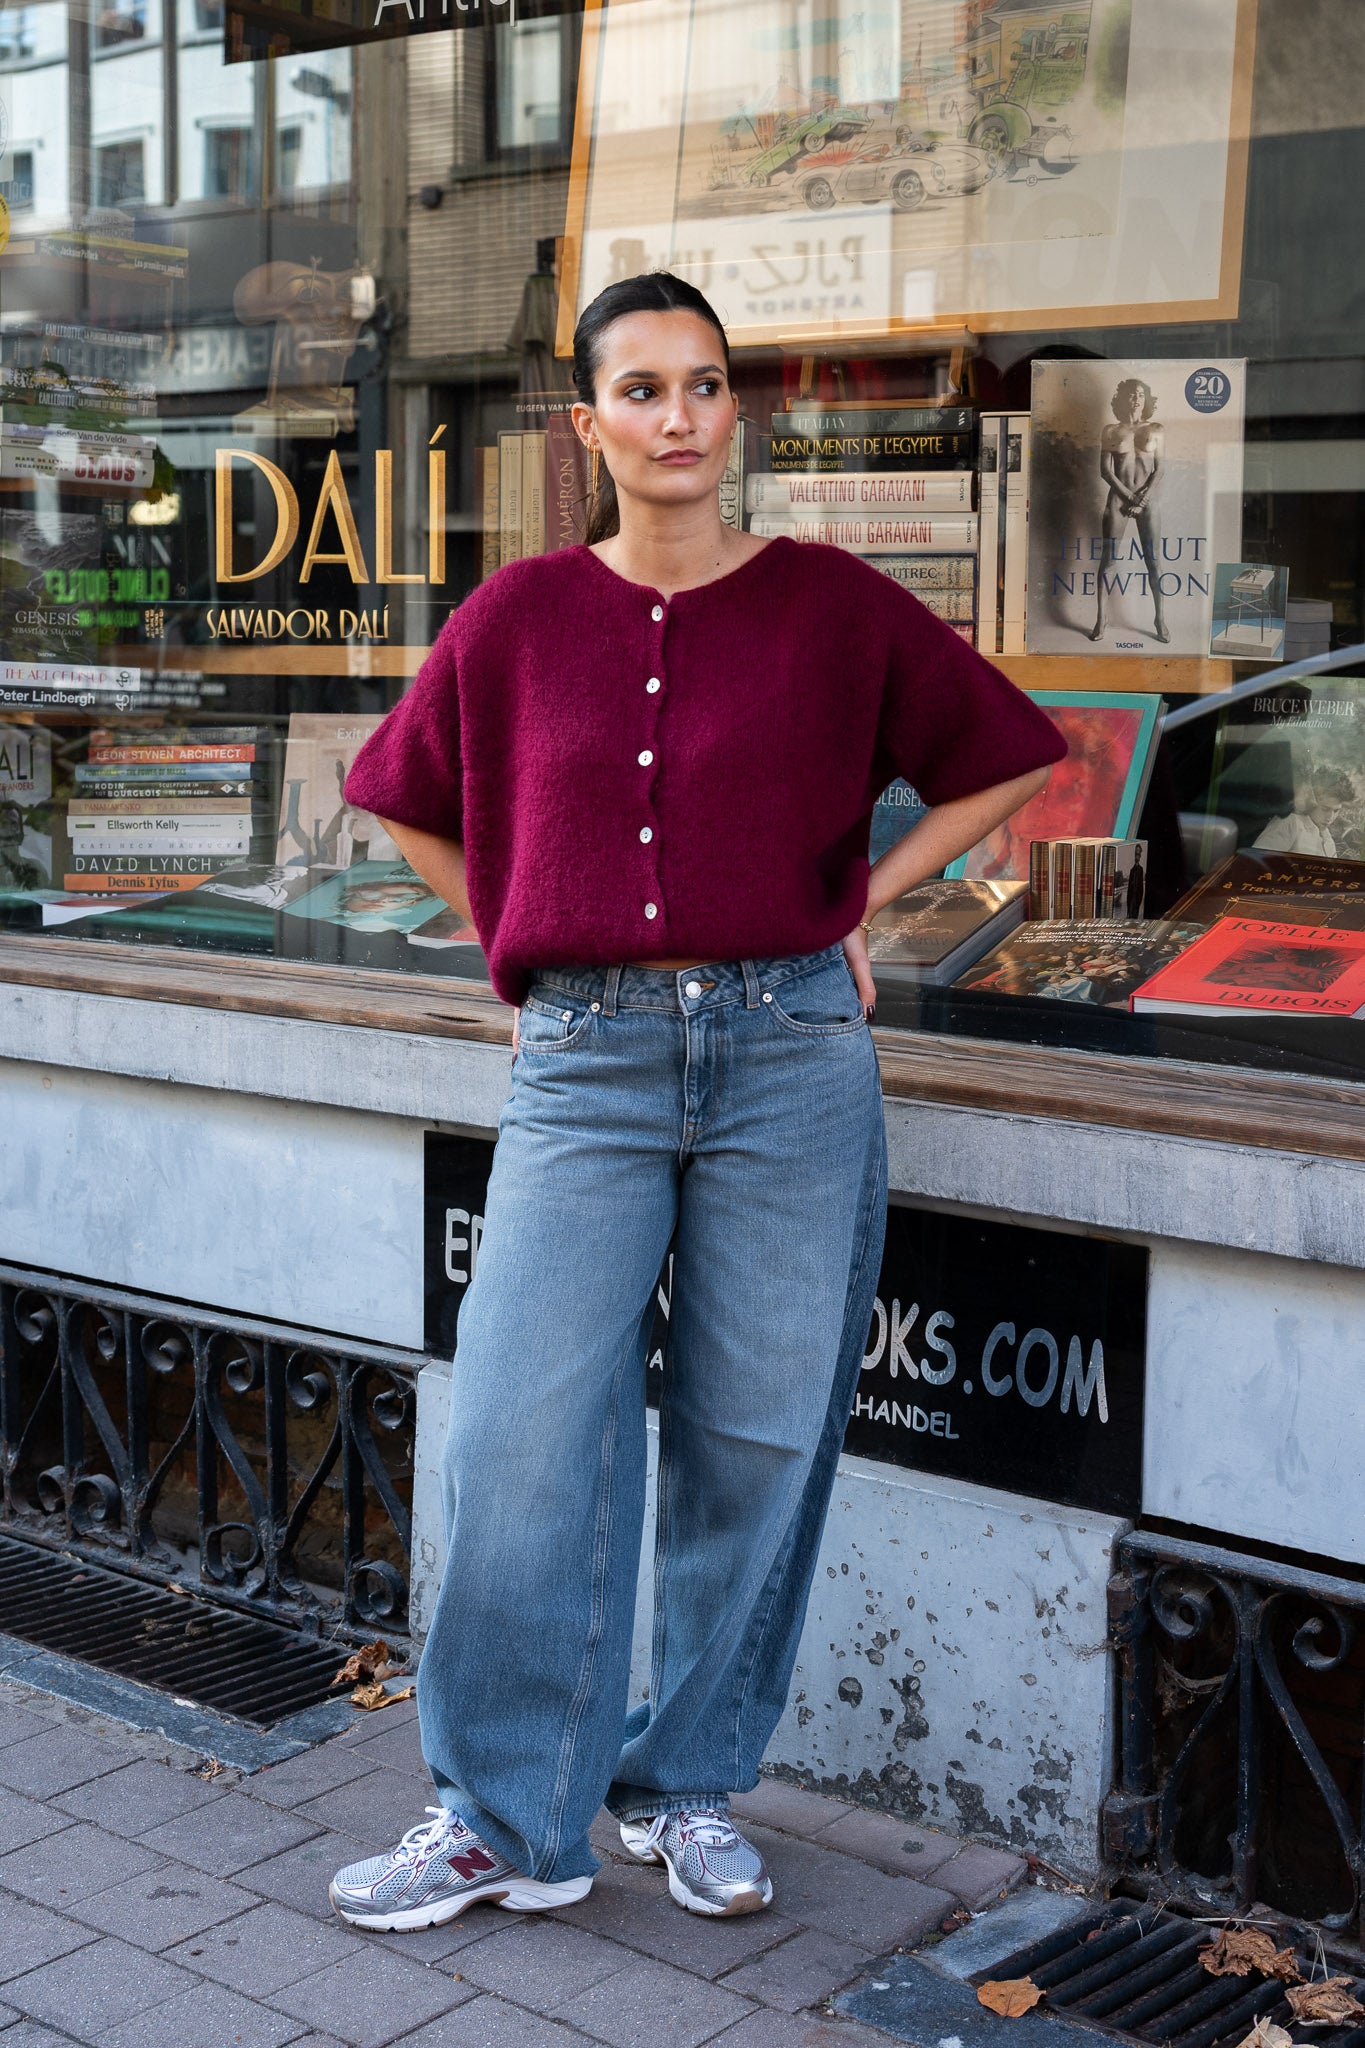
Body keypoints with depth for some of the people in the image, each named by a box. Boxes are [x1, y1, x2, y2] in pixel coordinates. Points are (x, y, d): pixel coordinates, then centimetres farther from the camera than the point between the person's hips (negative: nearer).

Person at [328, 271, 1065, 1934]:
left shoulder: (832, 606, 1)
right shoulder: (519, 619, 4)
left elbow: (1013, 761, 12)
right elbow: (408, 802, 19)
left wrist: (862, 905, 5)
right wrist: (526, 942, 10)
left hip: (789, 1059, 0)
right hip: (586, 1066, 1)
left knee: (754, 1441, 6)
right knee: (518, 1440, -4)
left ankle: (689, 1789, 24)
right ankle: (505, 1818, 12)